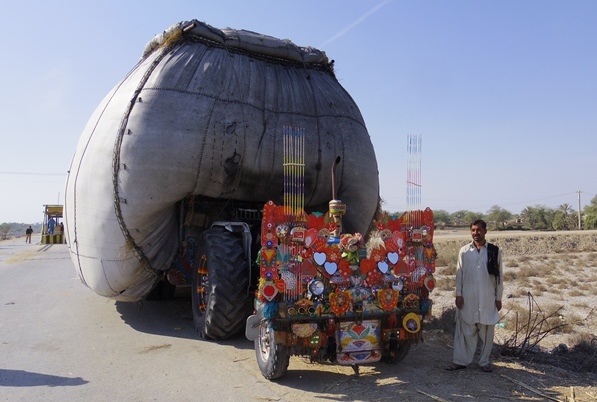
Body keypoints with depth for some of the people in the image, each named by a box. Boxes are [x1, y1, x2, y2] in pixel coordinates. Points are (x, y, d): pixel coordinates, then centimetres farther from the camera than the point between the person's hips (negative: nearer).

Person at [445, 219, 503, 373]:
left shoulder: (495, 251, 1)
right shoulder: (464, 251, 3)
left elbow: (499, 275, 4)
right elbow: (459, 274, 4)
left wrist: (498, 298, 2)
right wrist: (458, 294, -1)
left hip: (488, 298, 0)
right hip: (467, 298, 0)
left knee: (486, 331, 8)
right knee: (466, 330, 4)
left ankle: (484, 361, 22)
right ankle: (461, 361, 12)